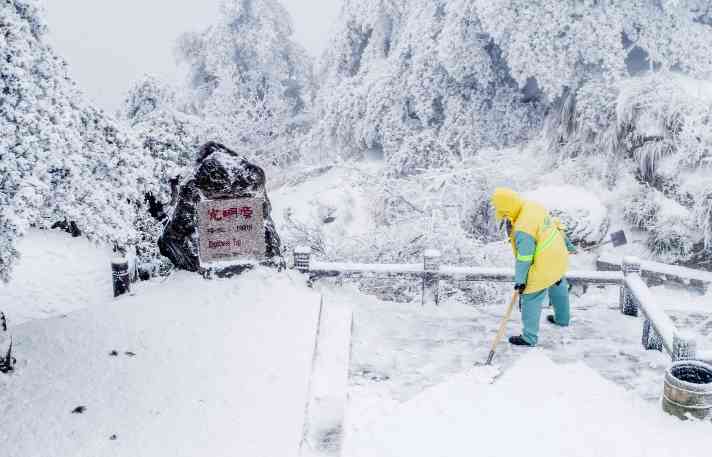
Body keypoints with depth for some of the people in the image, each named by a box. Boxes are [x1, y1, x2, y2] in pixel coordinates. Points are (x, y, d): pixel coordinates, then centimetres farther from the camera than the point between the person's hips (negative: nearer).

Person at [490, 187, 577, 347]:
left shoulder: (522, 229, -32)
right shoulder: (535, 206, -6)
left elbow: (524, 259, -24)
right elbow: (556, 226, 8)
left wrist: (520, 280, -12)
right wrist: (567, 244, 23)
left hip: (543, 269, -9)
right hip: (559, 258, 9)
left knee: (531, 301, 8)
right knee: (558, 288, 31)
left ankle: (529, 337, 23)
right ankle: (562, 319, 56)